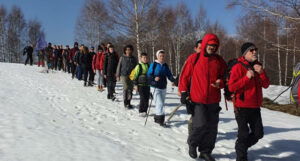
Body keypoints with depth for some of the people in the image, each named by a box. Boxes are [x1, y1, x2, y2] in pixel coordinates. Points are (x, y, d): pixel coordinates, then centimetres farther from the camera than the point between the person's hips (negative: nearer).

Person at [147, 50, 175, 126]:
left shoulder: (165, 65, 9)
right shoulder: (153, 64, -5)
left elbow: (169, 74, 7)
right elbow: (148, 74, -7)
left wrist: (173, 80, -12)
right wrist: (154, 78, -25)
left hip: (163, 87, 6)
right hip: (155, 87, -6)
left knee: (162, 104, 14)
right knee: (159, 103, -15)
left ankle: (157, 118, 28)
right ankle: (160, 120, -10)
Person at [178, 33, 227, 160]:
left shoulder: (219, 61, 7)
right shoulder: (194, 58, -2)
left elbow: (224, 76, 15)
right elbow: (185, 76, 0)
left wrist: (220, 83, -7)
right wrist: (184, 92, -4)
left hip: (213, 101, 4)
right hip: (197, 100, -4)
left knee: (212, 128, 8)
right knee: (200, 125, -11)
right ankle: (192, 143, 19)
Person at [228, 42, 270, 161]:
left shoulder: (257, 67, 12)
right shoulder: (238, 67, -10)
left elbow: (266, 85, 6)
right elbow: (231, 87, -17)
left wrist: (261, 73, -11)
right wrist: (246, 77, -24)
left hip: (255, 107, 7)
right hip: (242, 107, -7)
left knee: (258, 133, 13)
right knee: (244, 134, 2)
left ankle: (242, 147, 35)